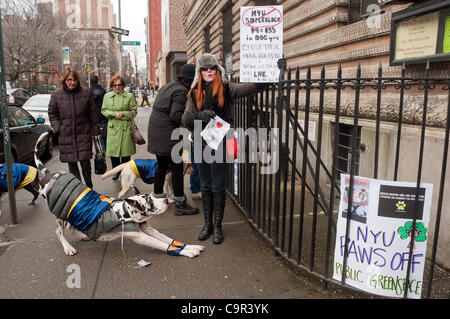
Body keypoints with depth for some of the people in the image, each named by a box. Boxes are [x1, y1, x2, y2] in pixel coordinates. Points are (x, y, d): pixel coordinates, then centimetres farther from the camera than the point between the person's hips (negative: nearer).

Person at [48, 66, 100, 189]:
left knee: (85, 162, -3)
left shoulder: (86, 93, 0)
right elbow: (52, 114, 11)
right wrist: (58, 128, -1)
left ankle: (89, 187, 18)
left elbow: (93, 113, 4)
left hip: (84, 134, -1)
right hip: (66, 136, 1)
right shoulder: (56, 95, 1)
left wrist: (95, 131, 3)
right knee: (71, 164, 8)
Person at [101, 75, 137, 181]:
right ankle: (116, 171, 25)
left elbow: (134, 112, 1)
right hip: (112, 127, 3)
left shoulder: (129, 96, -1)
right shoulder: (107, 96, 9)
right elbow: (103, 110, 8)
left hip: (125, 127, -3)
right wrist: (114, 114, -9)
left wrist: (123, 114, -14)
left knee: (125, 152, 1)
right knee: (112, 151, 5)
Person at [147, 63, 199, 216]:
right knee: (177, 168, -4)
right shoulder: (181, 91, -13)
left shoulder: (167, 86, 17)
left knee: (162, 165, 20)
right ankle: (180, 204, -1)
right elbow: (175, 115, -21)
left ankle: (158, 194, 31)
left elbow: (158, 107, 16)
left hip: (155, 130, 10)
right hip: (167, 134, -10)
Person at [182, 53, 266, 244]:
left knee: (218, 187, 4)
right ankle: (207, 224, 27)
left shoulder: (226, 89, 0)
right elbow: (185, 119, -1)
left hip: (219, 144, -3)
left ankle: (217, 226, 18)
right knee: (205, 187, 13)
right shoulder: (195, 93, 8)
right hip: (200, 144, 3)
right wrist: (199, 116, -20)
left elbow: (251, 88, -14)